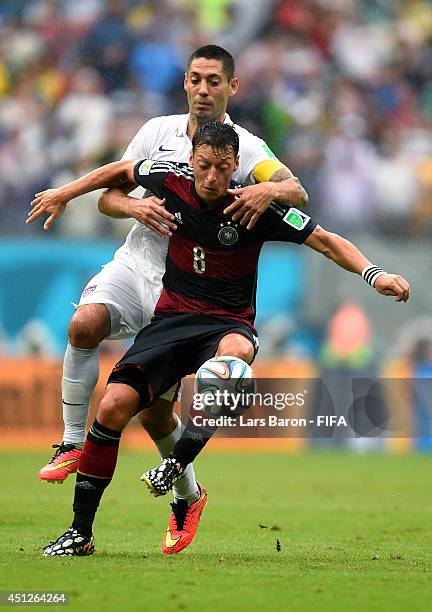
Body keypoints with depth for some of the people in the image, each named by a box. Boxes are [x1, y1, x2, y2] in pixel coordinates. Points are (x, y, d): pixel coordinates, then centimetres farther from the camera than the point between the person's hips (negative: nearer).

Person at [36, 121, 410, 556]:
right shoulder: (172, 182, -3)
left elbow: (324, 240, -7)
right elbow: (124, 170, 19)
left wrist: (373, 274, -21)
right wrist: (66, 192, 23)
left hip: (228, 323, -3)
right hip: (172, 319, 3)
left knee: (234, 352, -42)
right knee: (113, 407, -17)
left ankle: (179, 460, -28)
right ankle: (80, 532, -6)